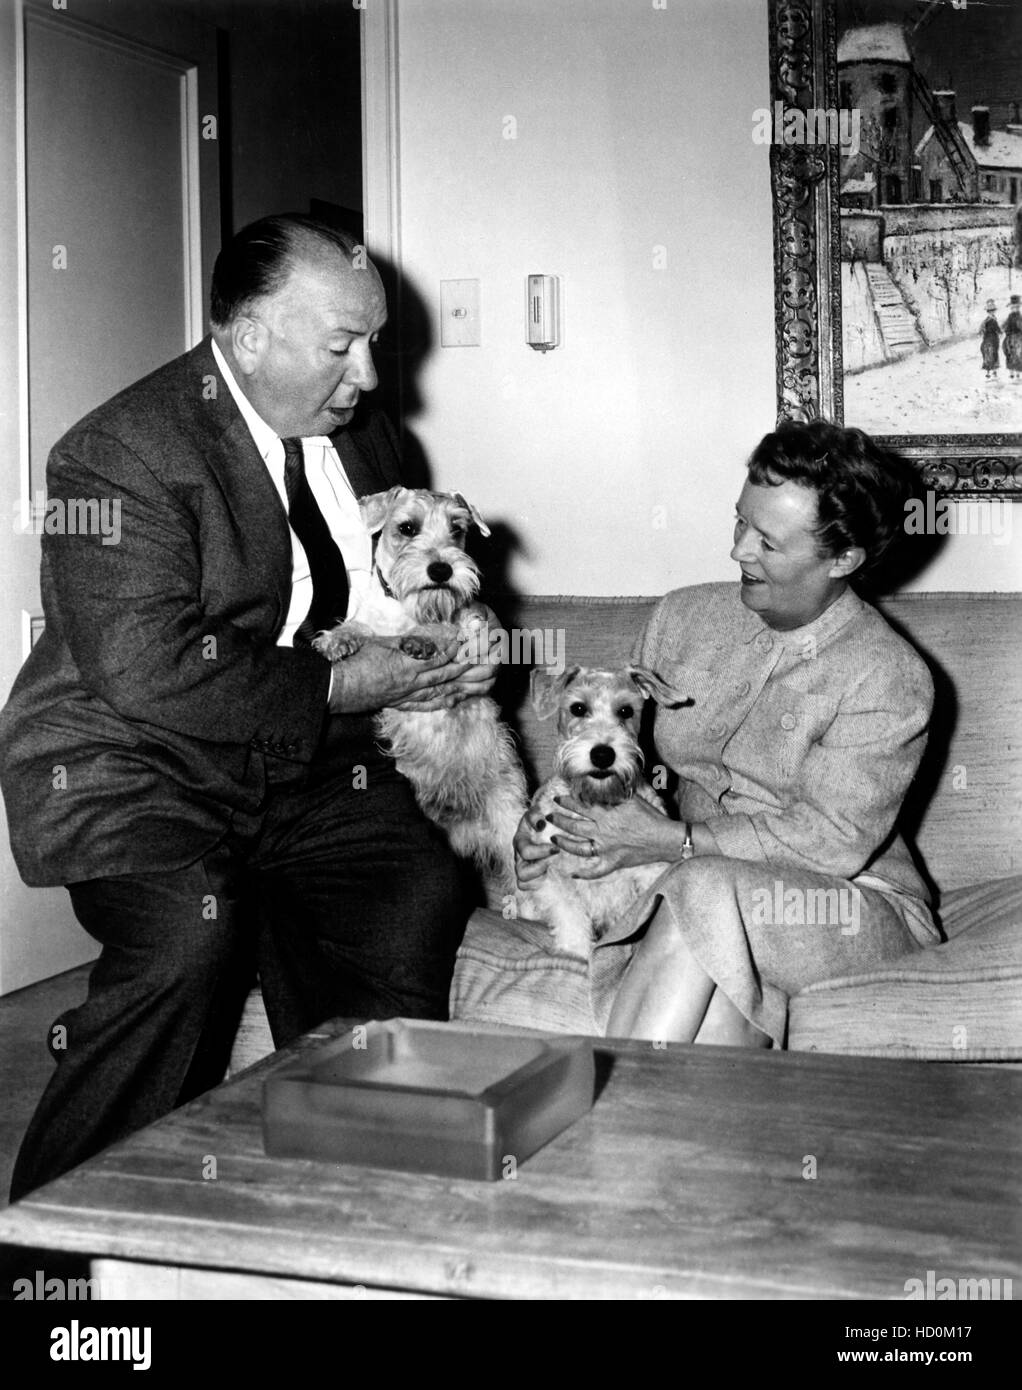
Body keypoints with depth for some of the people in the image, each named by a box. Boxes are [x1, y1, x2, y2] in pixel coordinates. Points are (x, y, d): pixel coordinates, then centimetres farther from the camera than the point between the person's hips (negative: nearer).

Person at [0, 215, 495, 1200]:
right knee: (185, 936, -31)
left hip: (304, 768, 7)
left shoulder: (361, 434, 9)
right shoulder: (119, 454, -17)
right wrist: (334, 688, -21)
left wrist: (438, 642, 0)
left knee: (421, 896, -15)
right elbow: (148, 669, -26)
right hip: (129, 765, -6)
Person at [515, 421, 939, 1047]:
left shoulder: (890, 681, -10)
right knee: (725, 995, -34)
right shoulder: (684, 616, 7)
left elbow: (834, 842, -16)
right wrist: (558, 821, -5)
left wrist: (671, 841, -19)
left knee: (707, 890, -35)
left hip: (857, 907, -3)